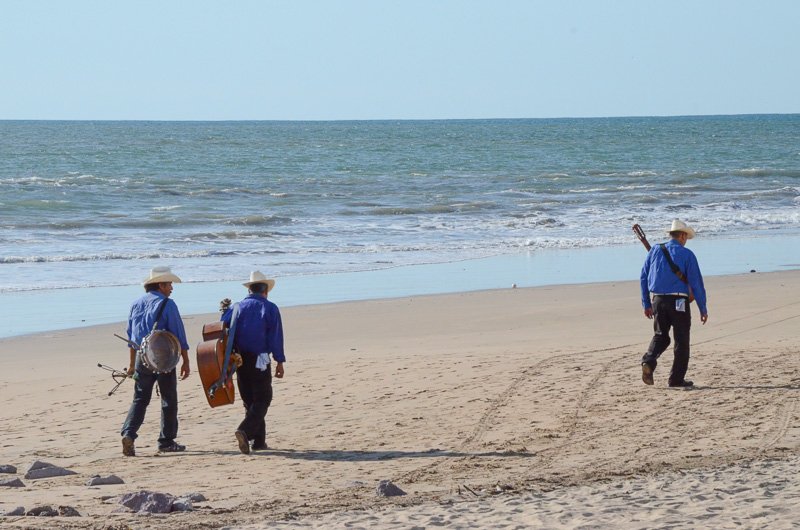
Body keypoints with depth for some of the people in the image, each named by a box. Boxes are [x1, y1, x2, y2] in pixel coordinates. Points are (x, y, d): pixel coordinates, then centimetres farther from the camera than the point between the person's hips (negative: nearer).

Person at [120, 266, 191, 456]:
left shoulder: (136, 304, 9)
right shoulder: (167, 304, -9)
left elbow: (131, 335, 15)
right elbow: (179, 335, -9)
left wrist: (133, 363, 21)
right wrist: (185, 362, -4)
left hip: (141, 357, 5)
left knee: (140, 399, 9)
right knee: (169, 400, 8)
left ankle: (128, 433, -11)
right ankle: (167, 441, 12)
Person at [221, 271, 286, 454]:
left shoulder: (237, 307, 8)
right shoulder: (269, 308, -2)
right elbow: (275, 337, -8)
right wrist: (279, 361, -4)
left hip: (239, 360, 4)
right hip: (259, 360, -4)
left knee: (249, 401, 14)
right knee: (262, 400, 0)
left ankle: (259, 440, 16)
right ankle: (244, 430, -24)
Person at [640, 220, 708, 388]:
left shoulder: (655, 251, 7)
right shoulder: (686, 254, -5)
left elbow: (644, 278, 10)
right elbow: (696, 283, -6)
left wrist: (646, 304, 17)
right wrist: (703, 309, 0)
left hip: (658, 300, 4)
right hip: (679, 301, -4)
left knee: (660, 335, 17)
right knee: (681, 341, 7)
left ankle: (649, 361, -9)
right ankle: (676, 379, 8)